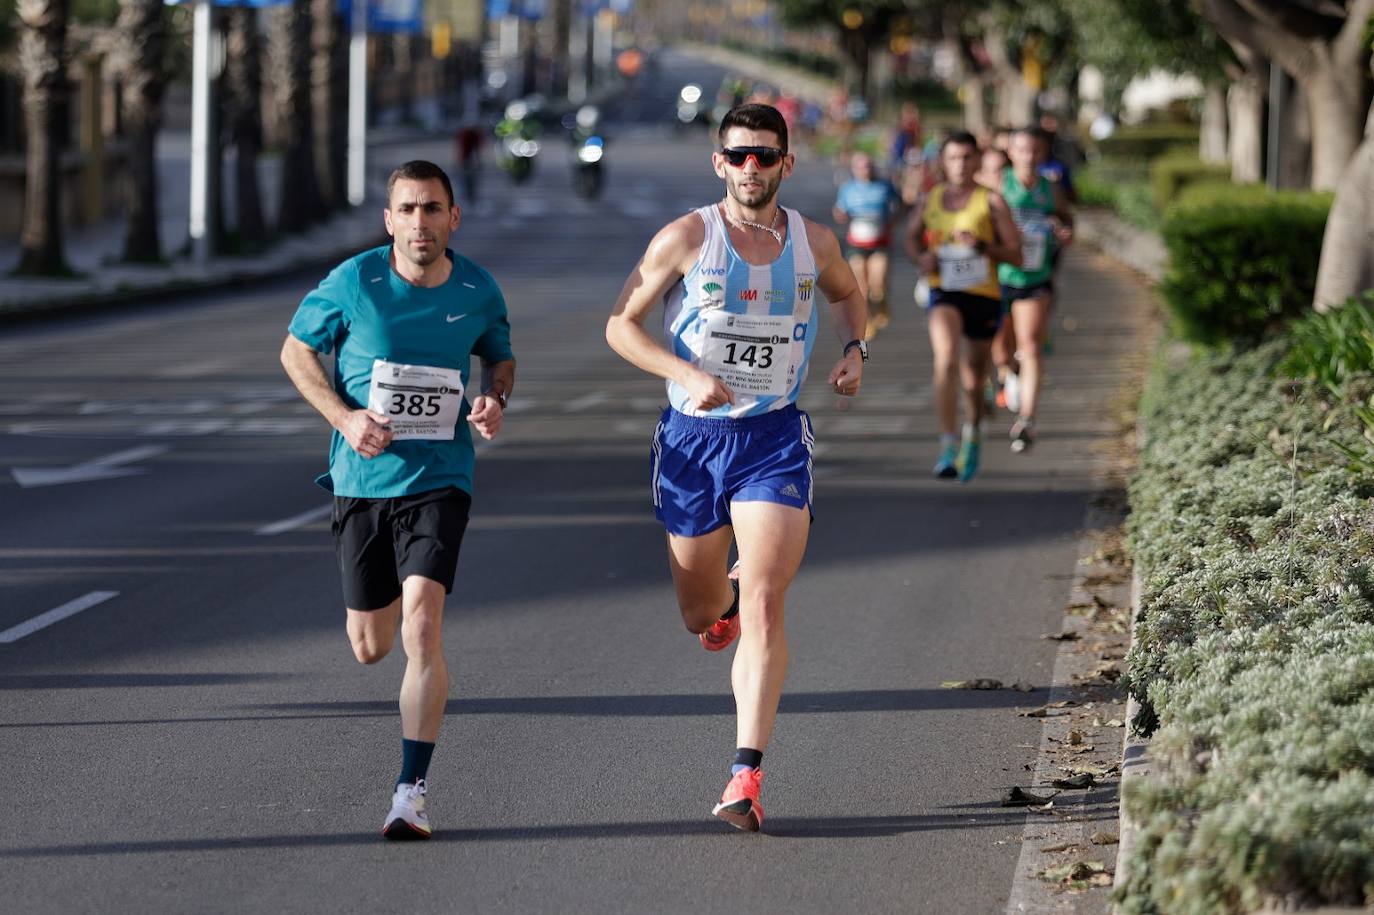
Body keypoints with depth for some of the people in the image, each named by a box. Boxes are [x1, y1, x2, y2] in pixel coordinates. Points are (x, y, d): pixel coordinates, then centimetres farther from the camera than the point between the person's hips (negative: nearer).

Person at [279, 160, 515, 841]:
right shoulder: (354, 283, -9)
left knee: (422, 626, -19)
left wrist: (495, 400, -6)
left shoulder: (477, 291, -3)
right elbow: (296, 351, 4)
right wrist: (343, 416, -11)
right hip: (362, 478, 1)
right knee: (370, 647, 11)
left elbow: (500, 355, 17)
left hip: (439, 481, -1)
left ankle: (411, 792, -13)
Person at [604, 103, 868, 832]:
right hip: (692, 438, 0)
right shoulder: (686, 238, -7)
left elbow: (847, 293, 24)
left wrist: (853, 349, 4)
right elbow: (620, 324, -4)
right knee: (701, 615, 12)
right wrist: (689, 376, -19)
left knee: (764, 608, -15)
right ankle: (727, 597, 52)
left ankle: (746, 776, -17)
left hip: (775, 440, 0)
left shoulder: (813, 243, 2)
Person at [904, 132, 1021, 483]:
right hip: (944, 293, 0)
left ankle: (974, 430, 46)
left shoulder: (991, 201, -5)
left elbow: (1016, 255, -6)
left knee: (973, 378, 13)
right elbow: (912, 234, 23)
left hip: (984, 295, 0)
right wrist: (920, 257, 1)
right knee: (946, 360, -27)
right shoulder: (932, 200, 4)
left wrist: (982, 245, -22)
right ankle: (948, 446, -32)